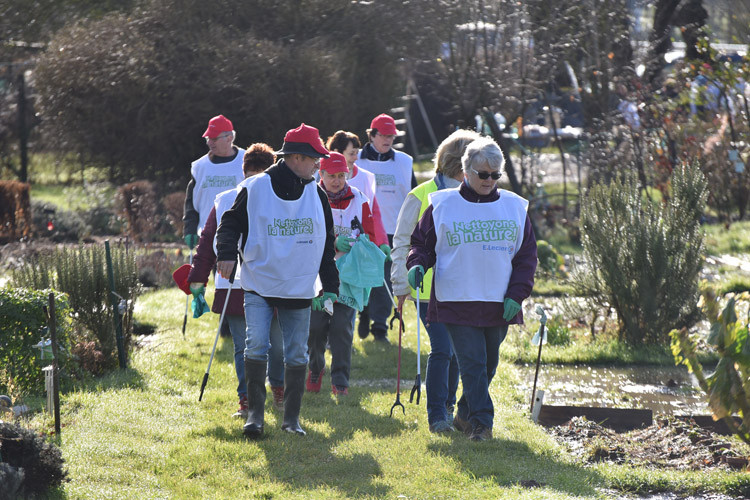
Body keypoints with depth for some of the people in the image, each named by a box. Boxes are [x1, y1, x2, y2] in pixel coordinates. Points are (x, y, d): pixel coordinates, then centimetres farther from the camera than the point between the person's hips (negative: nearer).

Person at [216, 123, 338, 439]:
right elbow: (230, 223, 2)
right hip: (258, 285, -3)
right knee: (256, 346, -15)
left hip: (299, 291, 3)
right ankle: (255, 413, -5)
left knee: (297, 355, 4)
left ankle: (291, 418, 15)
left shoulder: (316, 195, 8)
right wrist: (227, 253, -17)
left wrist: (330, 287, 11)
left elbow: (327, 246, 14)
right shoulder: (254, 189, -4)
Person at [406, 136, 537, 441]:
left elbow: (526, 255, 10)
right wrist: (417, 265, -14)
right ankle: (482, 422, -9)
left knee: (488, 364, 12)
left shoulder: (514, 207, 8)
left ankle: (465, 415, 28)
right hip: (457, 300, -3)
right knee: (471, 363, -10)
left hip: (499, 304, 3)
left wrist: (517, 294, -1)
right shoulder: (442, 205, 1)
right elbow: (422, 242, 8)